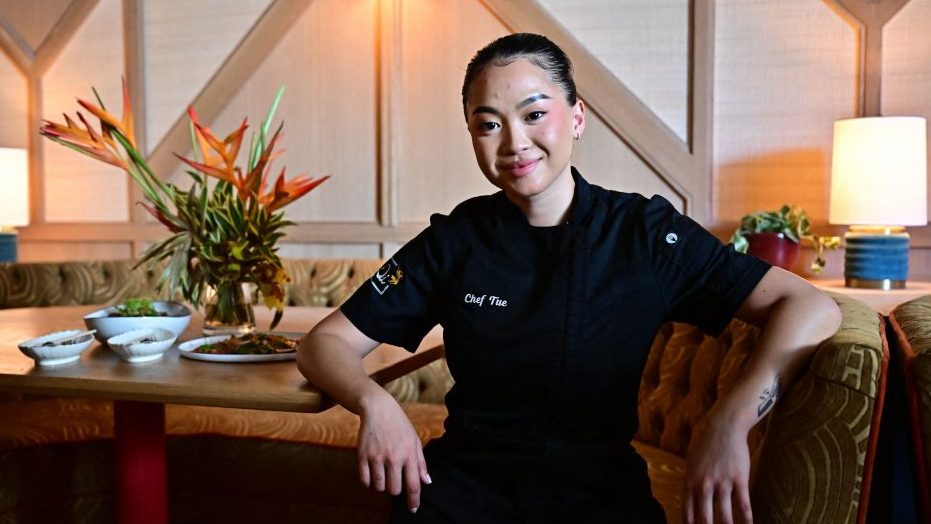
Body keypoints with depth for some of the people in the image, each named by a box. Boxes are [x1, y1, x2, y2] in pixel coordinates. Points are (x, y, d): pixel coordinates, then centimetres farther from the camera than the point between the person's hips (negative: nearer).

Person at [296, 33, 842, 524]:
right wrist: (374, 402, -20)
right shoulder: (453, 241, 1)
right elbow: (325, 342, 2)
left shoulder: (645, 232, -2)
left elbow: (811, 307, -7)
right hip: (471, 479, 0)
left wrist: (730, 421, -24)